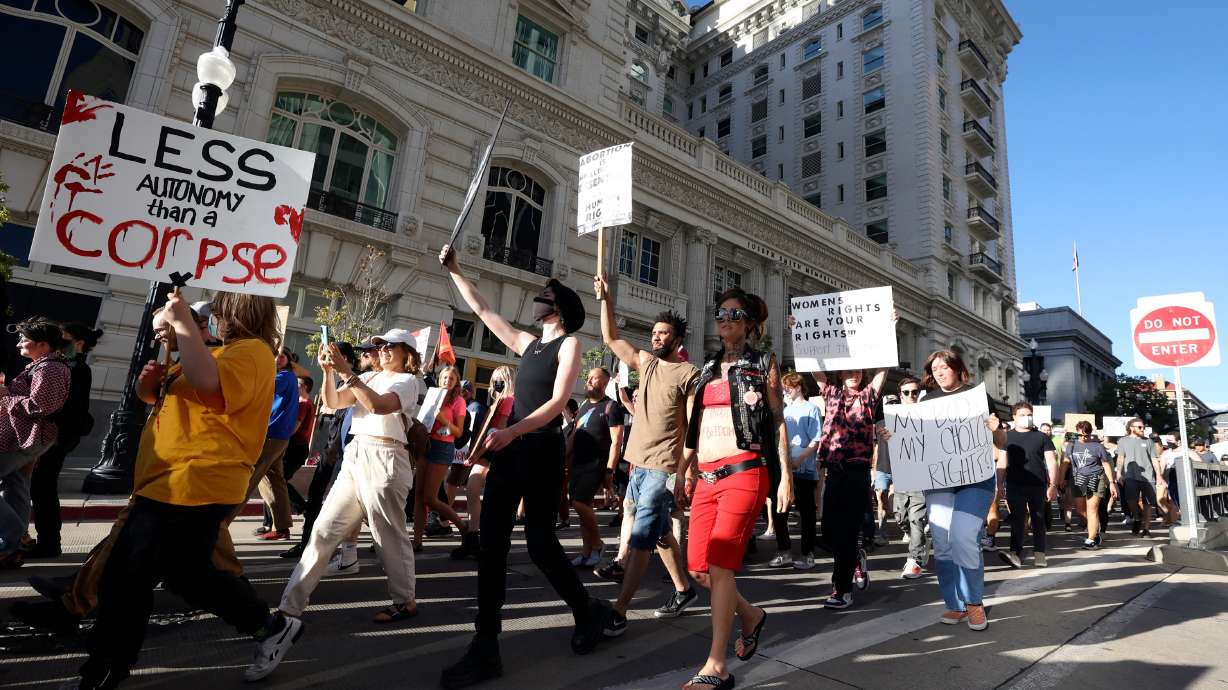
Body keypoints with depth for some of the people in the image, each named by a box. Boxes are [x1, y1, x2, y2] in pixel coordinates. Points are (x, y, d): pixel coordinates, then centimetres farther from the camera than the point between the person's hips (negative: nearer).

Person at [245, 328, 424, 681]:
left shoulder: (408, 381, -3)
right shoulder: (369, 377, 16)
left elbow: (379, 405, -22)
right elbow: (333, 402, 7)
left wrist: (346, 372, -23)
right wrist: (328, 371, -7)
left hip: (383, 460, -7)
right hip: (355, 457, 7)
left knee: (389, 534, 3)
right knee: (323, 530, 3)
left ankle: (405, 601, 22)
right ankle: (290, 609, 7)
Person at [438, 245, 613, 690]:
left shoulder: (569, 344, -2)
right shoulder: (528, 343, 18)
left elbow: (557, 402, -13)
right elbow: (482, 311, 24)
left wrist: (513, 429, -24)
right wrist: (454, 272, 24)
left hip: (542, 453, -7)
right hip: (510, 450, 7)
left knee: (540, 543, -2)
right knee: (491, 544, 1)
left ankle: (588, 612, 23)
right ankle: (486, 649, 8)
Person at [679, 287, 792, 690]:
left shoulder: (763, 364, 5)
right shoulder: (707, 368, 18)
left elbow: (778, 423, 2)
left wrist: (786, 475, -5)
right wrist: (683, 471, 16)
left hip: (744, 472, -6)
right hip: (707, 477, 6)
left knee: (720, 564, -12)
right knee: (698, 567, 4)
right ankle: (751, 615, 31)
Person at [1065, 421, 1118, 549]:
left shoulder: (1097, 446, -2)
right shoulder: (1071, 445, 9)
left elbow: (1106, 465, 2)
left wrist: (1111, 483, -1)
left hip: (1095, 479, -4)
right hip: (1078, 480, 4)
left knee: (1092, 509, -6)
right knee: (1080, 509, 8)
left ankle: (1091, 539, -1)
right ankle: (1095, 529, 32)